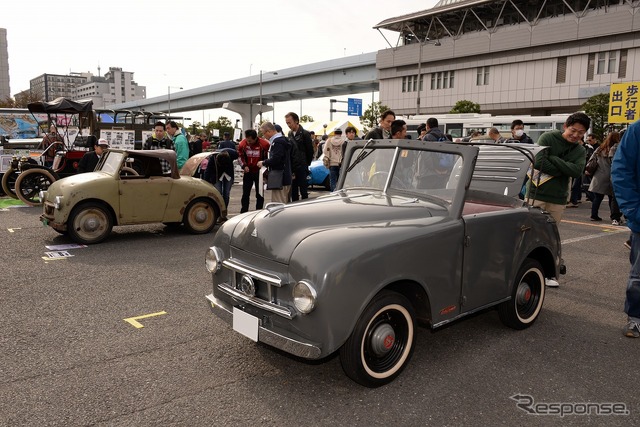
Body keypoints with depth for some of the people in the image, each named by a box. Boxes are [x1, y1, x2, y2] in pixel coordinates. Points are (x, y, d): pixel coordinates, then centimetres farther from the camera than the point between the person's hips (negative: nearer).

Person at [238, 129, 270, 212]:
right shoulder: (243, 143, -9)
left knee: (260, 194, 4)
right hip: (248, 172, 2)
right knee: (245, 194, 6)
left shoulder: (264, 144, -17)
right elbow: (240, 156, 6)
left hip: (259, 172, -2)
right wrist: (244, 166, -9)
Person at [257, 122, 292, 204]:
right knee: (284, 203, 17)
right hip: (285, 178, 11)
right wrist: (266, 162, 14)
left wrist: (263, 163, -8)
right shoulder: (282, 140, 16)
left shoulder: (277, 142, -16)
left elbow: (275, 159, -23)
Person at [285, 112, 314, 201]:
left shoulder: (304, 134, -8)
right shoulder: (290, 134, 12)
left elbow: (310, 151, -6)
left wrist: (306, 164, 0)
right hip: (292, 167, 6)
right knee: (293, 191, 10)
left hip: (302, 167, -6)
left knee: (303, 191, -1)